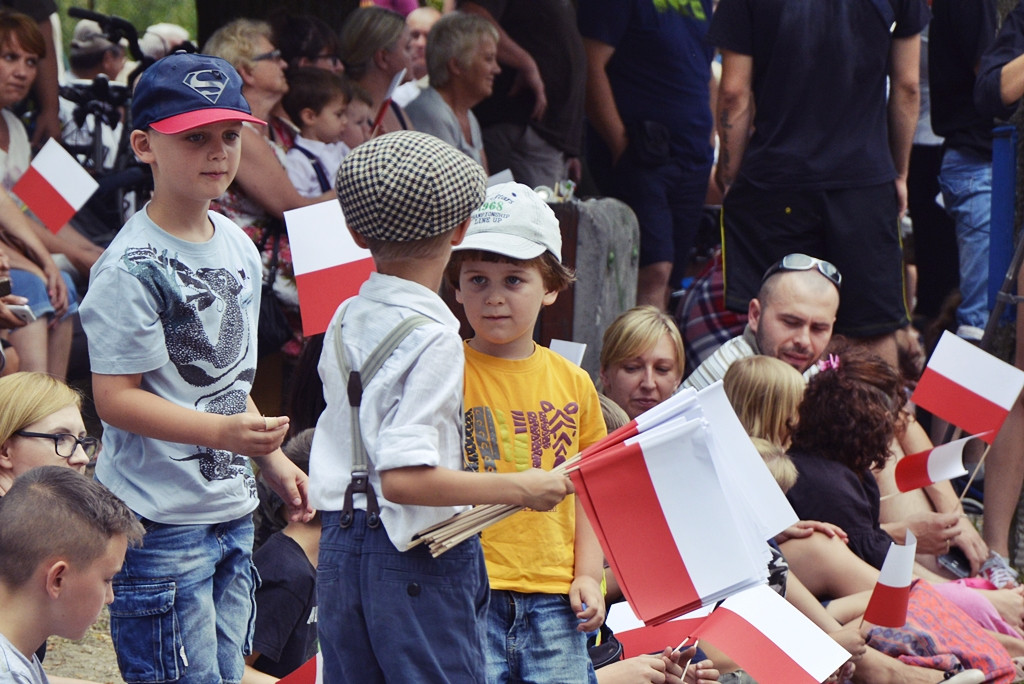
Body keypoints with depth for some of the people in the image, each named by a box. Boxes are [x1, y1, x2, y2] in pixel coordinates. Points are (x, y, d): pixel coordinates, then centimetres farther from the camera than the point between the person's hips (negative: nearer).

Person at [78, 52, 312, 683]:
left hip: (232, 510, 8)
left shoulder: (239, 246, 10)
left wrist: (271, 457, 19)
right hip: (160, 520, -8)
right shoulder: (132, 268, -16)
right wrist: (222, 431, -27)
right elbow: (115, 397, -19)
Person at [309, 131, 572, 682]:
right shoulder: (433, 341, -18)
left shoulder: (345, 322, 7)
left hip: (340, 552, 8)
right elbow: (404, 477, -25)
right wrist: (519, 488, -19)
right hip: (417, 562, -8)